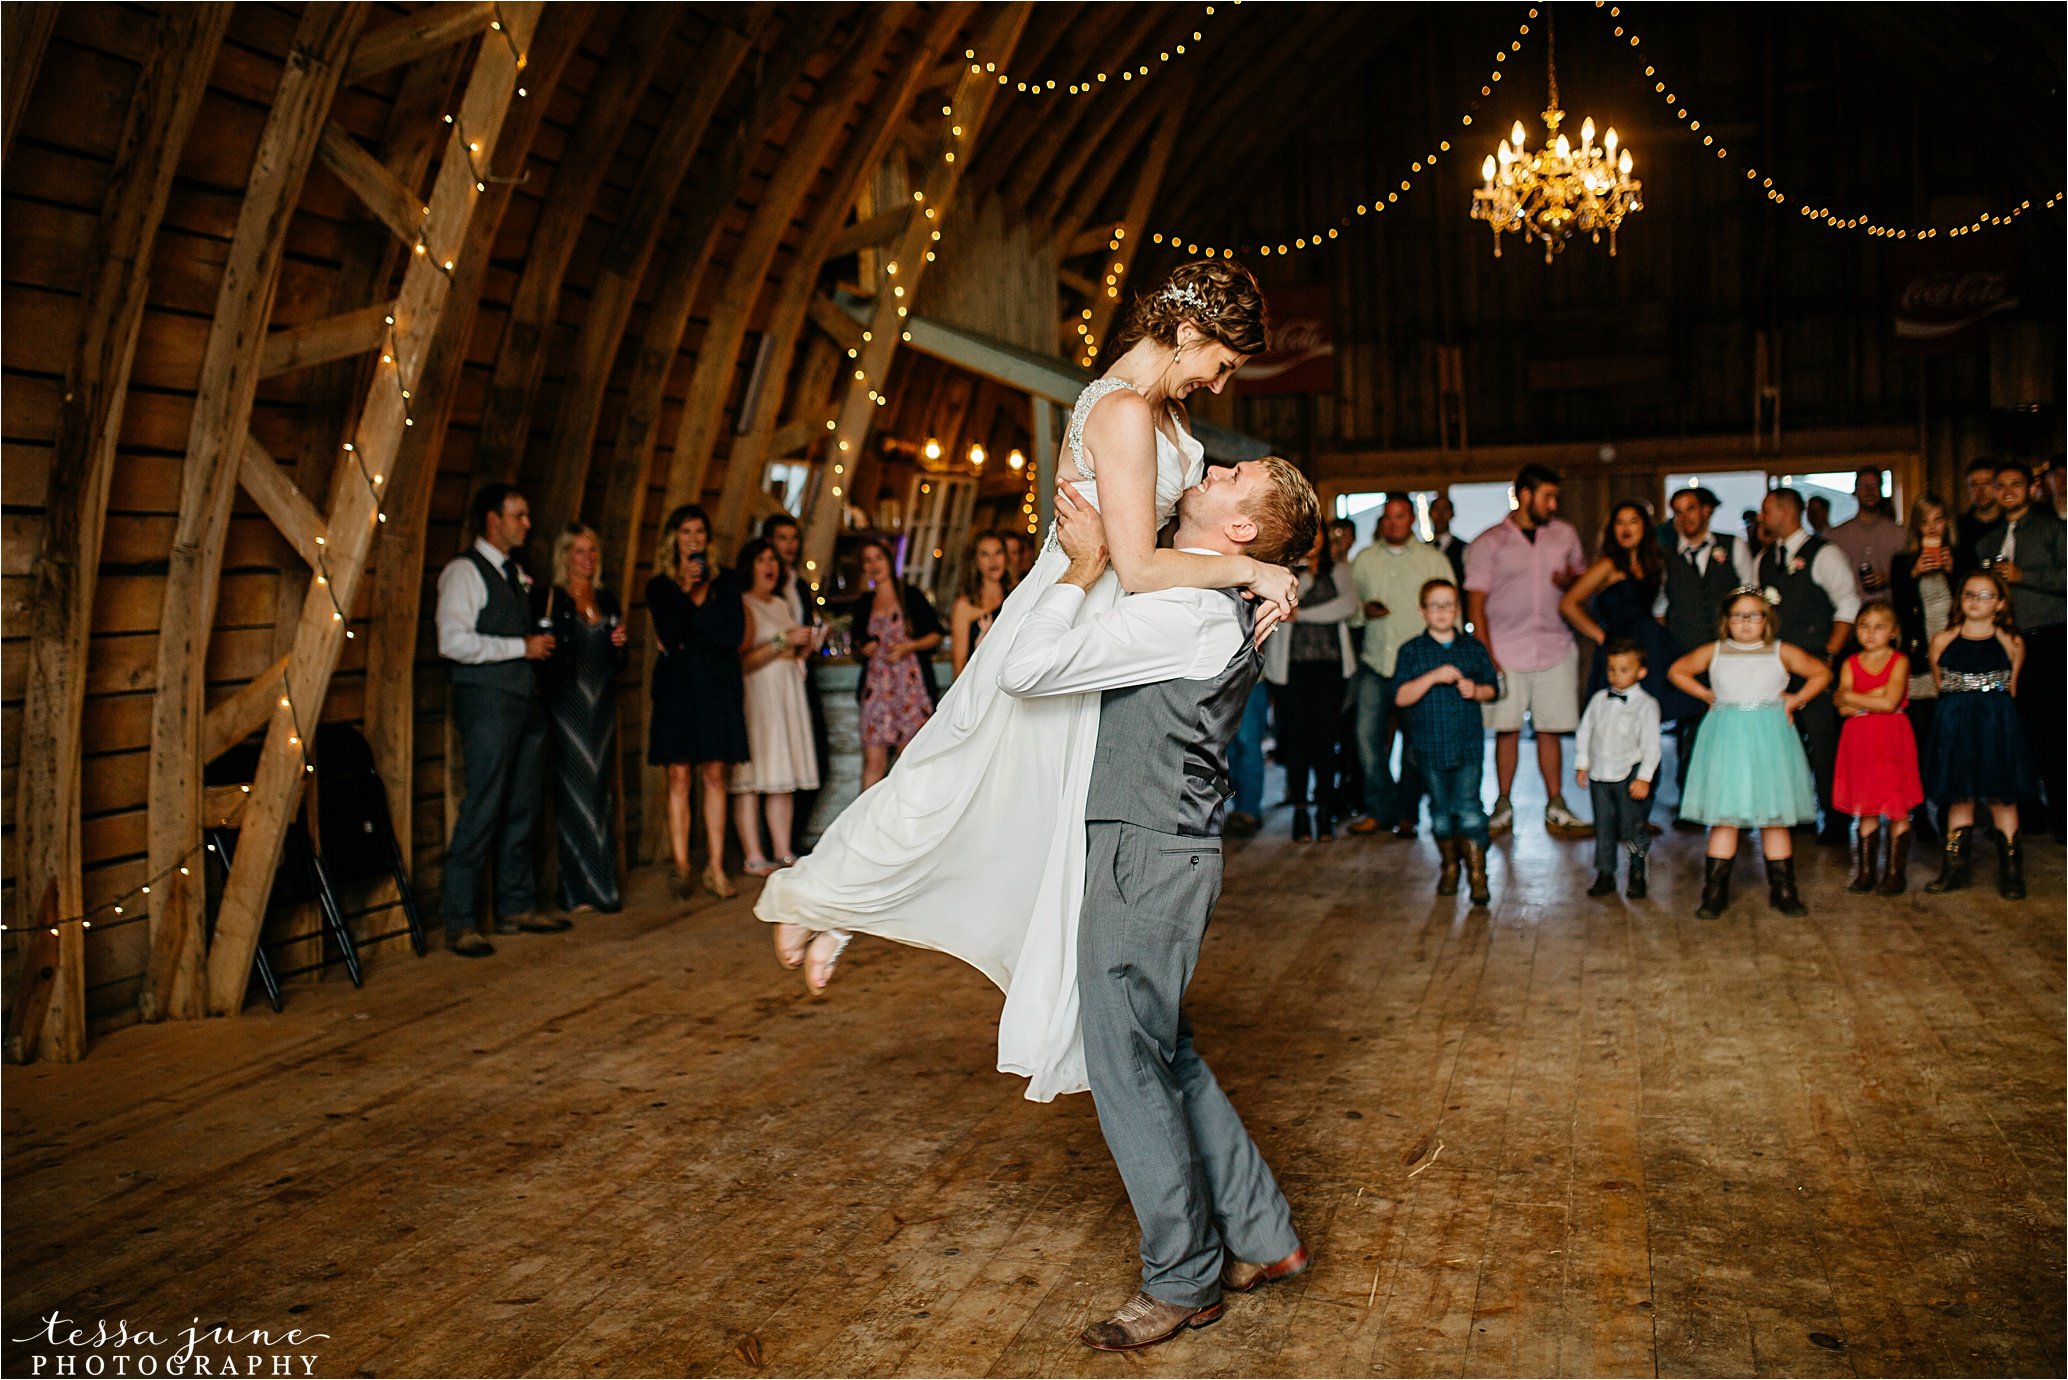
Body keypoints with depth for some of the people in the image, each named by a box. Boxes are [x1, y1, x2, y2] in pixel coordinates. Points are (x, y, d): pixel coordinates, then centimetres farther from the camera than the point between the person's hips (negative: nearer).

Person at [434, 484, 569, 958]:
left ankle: (516, 909, 21)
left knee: (522, 809, 11)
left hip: (524, 700, 8)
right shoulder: (464, 571, -8)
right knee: (482, 812, -9)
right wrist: (522, 647, -15)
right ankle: (459, 925, -2)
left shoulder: (517, 573, 19)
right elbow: (453, 641, -19)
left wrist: (539, 645, 9)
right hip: (486, 702, -8)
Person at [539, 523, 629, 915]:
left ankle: (603, 886, 13)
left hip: (602, 706, 5)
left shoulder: (608, 601, 15)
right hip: (567, 703, -5)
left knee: (603, 791, 7)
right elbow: (542, 654, -5)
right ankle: (577, 889, 1)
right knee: (574, 791, -5)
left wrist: (619, 644, 1)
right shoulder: (552, 599, -2)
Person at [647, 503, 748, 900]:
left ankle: (715, 868, 0)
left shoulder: (725, 581, 10)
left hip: (719, 686, 1)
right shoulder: (660, 586, 6)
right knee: (679, 776, -5)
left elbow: (735, 634, -1)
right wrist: (685, 590, -15)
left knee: (715, 776, -1)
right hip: (677, 688, -1)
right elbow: (670, 635, -8)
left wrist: (687, 644, -6)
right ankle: (681, 866, -4)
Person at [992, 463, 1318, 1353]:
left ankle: (1184, 1281, 16)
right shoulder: (1216, 606, 12)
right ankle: (1261, 1239, 27)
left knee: (1127, 1065, 0)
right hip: (1161, 848, 10)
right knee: (1162, 1053, 17)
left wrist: (1084, 567, -11)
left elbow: (1027, 670, -21)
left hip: (1149, 854, -10)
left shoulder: (1185, 611, -19)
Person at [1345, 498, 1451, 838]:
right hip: (1374, 661, 2)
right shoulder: (1364, 560, 12)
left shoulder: (1434, 560, 6)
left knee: (1415, 742, 2)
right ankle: (1380, 808, 6)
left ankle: (1407, 814, 15)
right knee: (1367, 735, -8)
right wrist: (1363, 610, -6)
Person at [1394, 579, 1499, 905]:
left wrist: (1476, 690, -11)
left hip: (1469, 746, 0)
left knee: (1469, 810, -6)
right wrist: (1433, 677, -23)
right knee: (1441, 811, 11)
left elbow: (1492, 688, 11)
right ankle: (1450, 866, 30)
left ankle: (1477, 875, 0)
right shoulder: (1411, 651, -1)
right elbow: (1401, 697, -11)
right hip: (1431, 746, 0)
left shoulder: (1473, 648, 6)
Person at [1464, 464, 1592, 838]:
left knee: (1550, 729, 3)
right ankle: (1503, 807, 10)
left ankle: (1556, 808, 10)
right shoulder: (1489, 543, 1)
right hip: (1506, 652, -2)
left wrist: (1570, 581, -5)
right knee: (1507, 729, -1)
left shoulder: (1564, 535, 11)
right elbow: (1476, 602, -1)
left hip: (1555, 649, 2)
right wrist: (1486, 655, -10)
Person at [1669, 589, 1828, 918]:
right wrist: (1707, 695, 9)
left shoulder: (1782, 652, 5)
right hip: (1726, 739, 0)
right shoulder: (1714, 652, 5)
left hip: (1769, 740, 0)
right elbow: (1678, 671, 19)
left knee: (1776, 817, 4)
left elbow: (1821, 673, 16)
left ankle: (1782, 891, 13)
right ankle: (1715, 893, 3)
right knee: (1724, 817, -3)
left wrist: (1796, 700, 5)